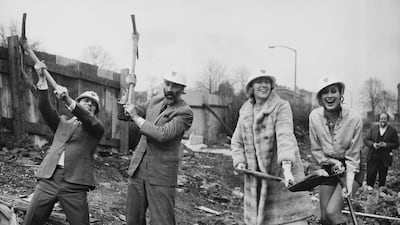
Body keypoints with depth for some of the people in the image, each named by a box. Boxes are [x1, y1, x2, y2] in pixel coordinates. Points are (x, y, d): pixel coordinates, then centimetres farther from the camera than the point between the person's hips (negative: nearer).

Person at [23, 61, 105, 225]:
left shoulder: (97, 129, 13)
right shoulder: (62, 123, 23)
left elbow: (88, 120, -9)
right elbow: (45, 109, 7)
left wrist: (68, 101, -24)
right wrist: (42, 79, -6)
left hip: (74, 185, -2)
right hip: (48, 179, 3)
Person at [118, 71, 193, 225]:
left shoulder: (185, 113, -10)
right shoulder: (155, 101, 11)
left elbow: (162, 135, -23)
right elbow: (123, 116, 18)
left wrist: (137, 117, -15)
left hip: (161, 172, -6)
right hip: (138, 167, 6)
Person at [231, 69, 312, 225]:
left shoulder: (282, 107, -9)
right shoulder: (245, 112, 8)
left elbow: (285, 136, -24)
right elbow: (237, 141, 15)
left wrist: (286, 167, -38)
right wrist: (240, 162, -3)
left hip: (280, 174, -4)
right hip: (255, 175, 5)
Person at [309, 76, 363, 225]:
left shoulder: (354, 118, -21)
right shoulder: (314, 116, -14)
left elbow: (352, 157, -14)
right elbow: (316, 149, -2)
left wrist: (349, 183, -23)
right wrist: (333, 162, -15)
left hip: (350, 169, -3)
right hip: (328, 167, 3)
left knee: (332, 211, -19)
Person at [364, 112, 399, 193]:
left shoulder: (393, 131, 2)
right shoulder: (373, 128, 7)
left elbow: (396, 144, 1)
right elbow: (366, 140, 6)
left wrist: (386, 144, -15)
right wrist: (373, 144, -13)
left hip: (385, 158, -1)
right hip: (373, 156, 1)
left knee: (383, 175, 5)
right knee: (371, 173, 0)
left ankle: (381, 189, 20)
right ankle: (369, 186, 20)